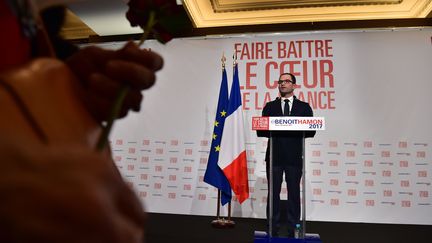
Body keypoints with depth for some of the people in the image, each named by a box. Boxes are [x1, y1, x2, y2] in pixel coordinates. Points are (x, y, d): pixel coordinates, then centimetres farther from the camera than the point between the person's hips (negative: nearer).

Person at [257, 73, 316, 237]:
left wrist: (295, 132, -13)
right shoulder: (270, 107, 11)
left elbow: (311, 131, 2)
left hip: (295, 157, 0)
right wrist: (274, 132, -13)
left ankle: (293, 231, 16)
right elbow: (261, 130, 4)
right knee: (273, 193, 4)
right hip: (274, 155, 1)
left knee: (294, 193, 5)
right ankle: (273, 229, 14)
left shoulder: (304, 107, 9)